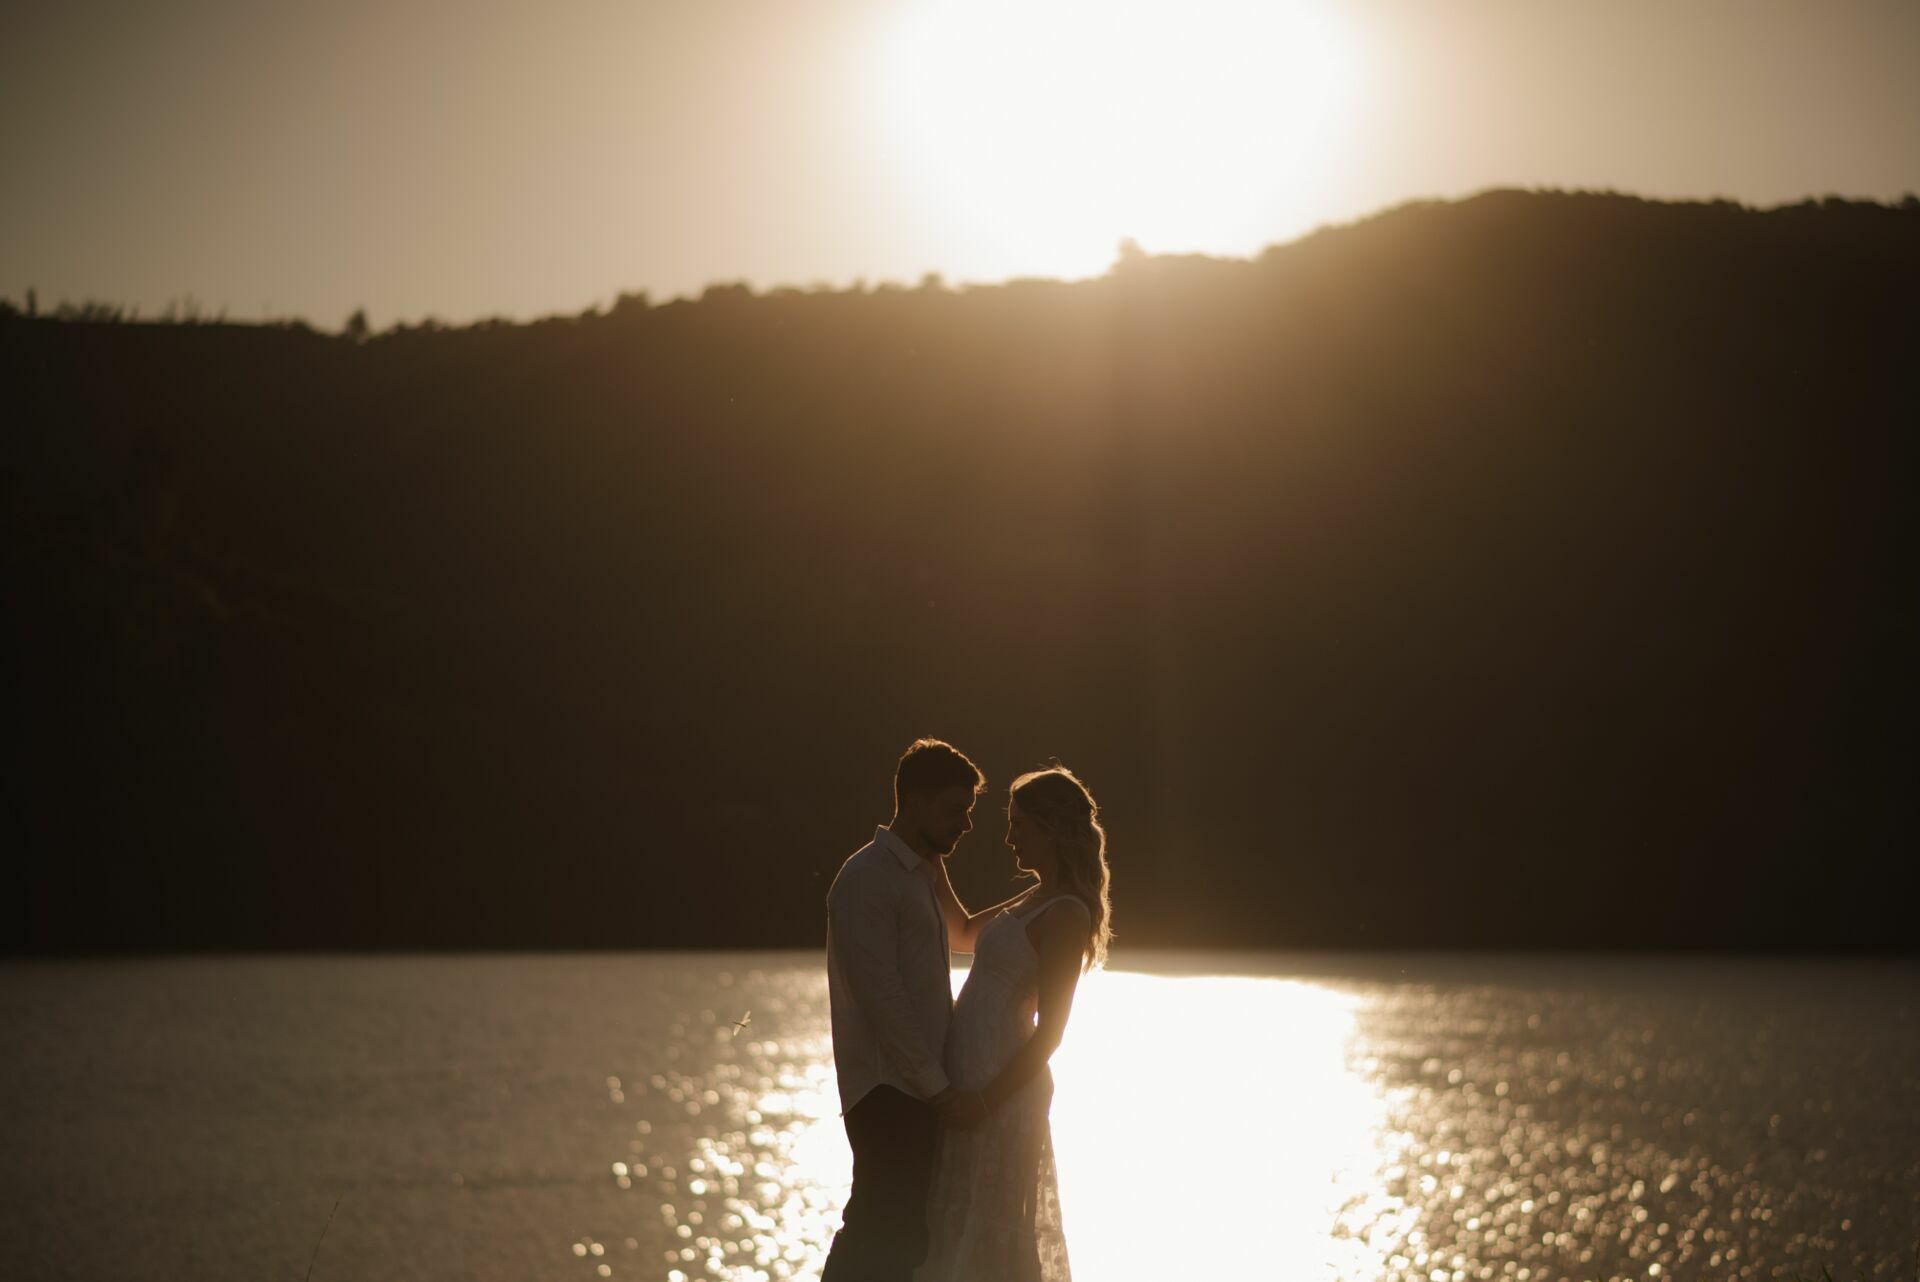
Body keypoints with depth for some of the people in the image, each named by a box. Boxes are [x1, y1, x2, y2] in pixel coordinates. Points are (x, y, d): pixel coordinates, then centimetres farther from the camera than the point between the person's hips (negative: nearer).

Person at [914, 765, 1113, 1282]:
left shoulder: (1065, 914, -16)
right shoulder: (1037, 900, 12)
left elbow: (1051, 1029, -19)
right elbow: (963, 933, 28)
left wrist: (987, 1099, -20)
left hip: (1000, 1083, -10)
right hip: (973, 1074, 10)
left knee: (989, 1230, -2)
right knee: (964, 1229, 16)